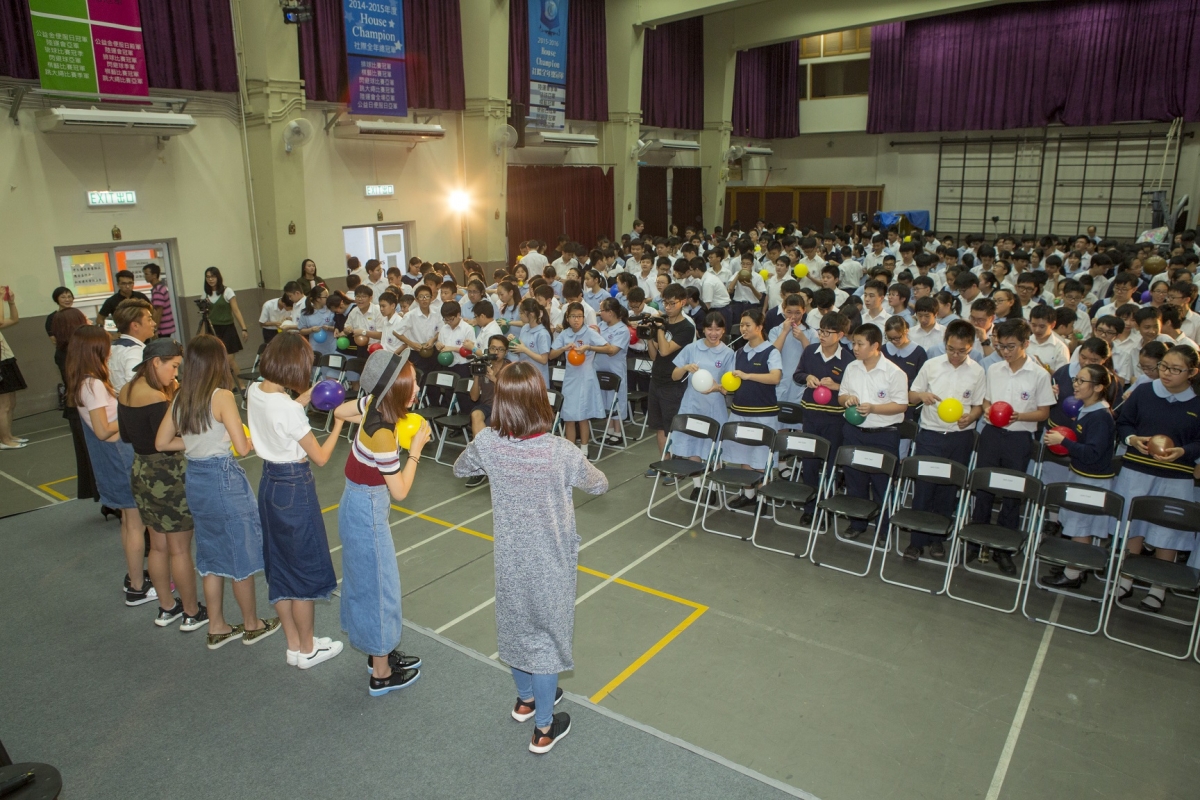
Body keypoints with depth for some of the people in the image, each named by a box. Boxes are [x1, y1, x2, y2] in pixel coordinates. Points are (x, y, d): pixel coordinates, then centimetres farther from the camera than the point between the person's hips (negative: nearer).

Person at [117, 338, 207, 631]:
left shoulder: (125, 392, 4)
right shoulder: (156, 398, -23)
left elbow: (125, 435, 12)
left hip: (141, 472, 9)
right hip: (167, 477, -9)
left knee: (158, 545, 19)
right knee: (180, 549, 4)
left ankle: (166, 607, 32)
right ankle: (192, 614, 17)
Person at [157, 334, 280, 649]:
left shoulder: (180, 397, 3)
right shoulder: (222, 396, -17)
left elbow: (162, 442, 9)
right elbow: (242, 447, -20)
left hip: (194, 479, 7)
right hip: (224, 479, -7)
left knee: (212, 556, 19)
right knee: (242, 555, 10)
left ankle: (217, 627, 30)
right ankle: (252, 625, 24)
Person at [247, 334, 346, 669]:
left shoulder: (254, 392, -3)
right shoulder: (289, 409, -26)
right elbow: (320, 457, -16)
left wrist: (305, 397, 10)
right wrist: (338, 424, -3)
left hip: (269, 483, 8)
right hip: (295, 488, -8)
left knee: (279, 568, 17)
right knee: (305, 570, 9)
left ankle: (294, 645, 31)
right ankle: (307, 650, 23)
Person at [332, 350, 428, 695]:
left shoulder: (373, 404, -9)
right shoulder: (382, 436, -31)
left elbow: (339, 411, 13)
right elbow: (400, 490, -20)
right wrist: (416, 448, -15)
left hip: (360, 507, 9)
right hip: (367, 513, -9)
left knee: (370, 579, 21)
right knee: (379, 585, 5)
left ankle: (381, 652, 39)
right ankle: (381, 674, 21)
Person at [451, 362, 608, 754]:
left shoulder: (487, 443, -18)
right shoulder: (562, 452, -27)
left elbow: (459, 470, 5)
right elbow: (600, 486, -7)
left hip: (510, 557, 4)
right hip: (551, 561, -3)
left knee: (515, 624, 25)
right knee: (546, 633, 13)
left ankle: (526, 698, 49)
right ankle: (544, 728, 29)